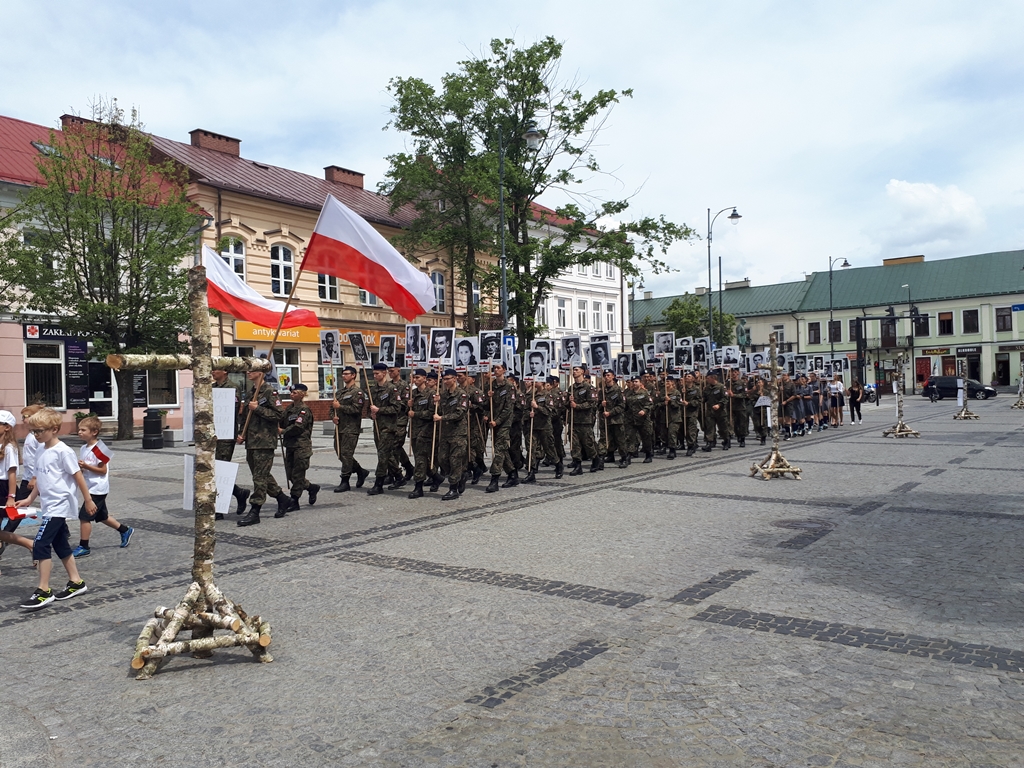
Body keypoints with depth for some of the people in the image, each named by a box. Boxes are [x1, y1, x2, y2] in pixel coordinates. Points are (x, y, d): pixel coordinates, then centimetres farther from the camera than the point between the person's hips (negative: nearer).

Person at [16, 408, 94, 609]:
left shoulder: (63, 451, -16)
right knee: (60, 545, 14)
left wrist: (88, 500, -8)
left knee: (40, 545, -11)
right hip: (50, 506, 9)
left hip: (58, 506, -9)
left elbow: (78, 476, -12)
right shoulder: (42, 451, 9)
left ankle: (44, 591, -4)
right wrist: (29, 499, 14)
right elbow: (41, 479, 18)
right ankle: (76, 582, 24)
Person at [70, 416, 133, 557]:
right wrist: (79, 467, -4)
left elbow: (103, 470, -17)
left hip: (97, 489, -9)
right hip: (91, 488, 9)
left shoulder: (99, 450, -18)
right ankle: (125, 530, 33)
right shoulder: (83, 449, 9)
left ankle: (84, 547, 1)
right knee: (102, 516, 18)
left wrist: (86, 466, -25)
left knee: (84, 516, -8)